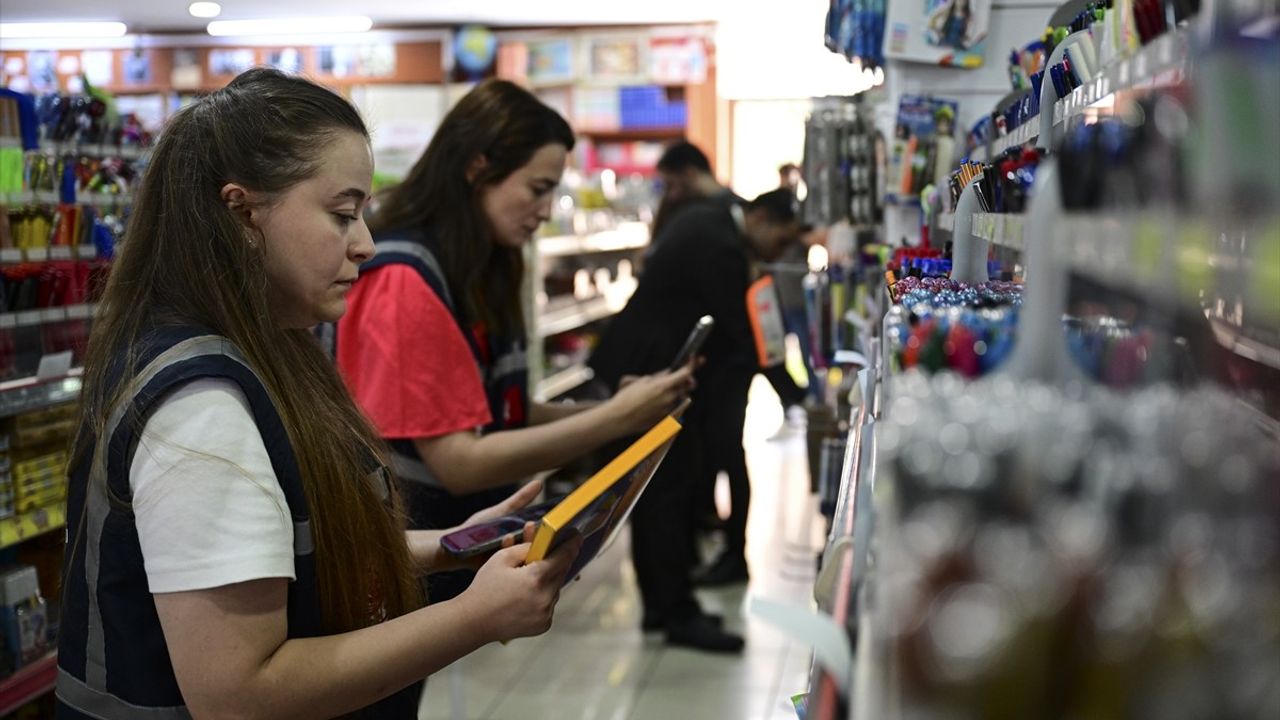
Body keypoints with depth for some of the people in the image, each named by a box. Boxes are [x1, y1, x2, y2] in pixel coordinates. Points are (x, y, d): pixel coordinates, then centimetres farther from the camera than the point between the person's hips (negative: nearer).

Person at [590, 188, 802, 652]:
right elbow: (747, 335, -20)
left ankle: (659, 604, 21)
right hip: (652, 372, -11)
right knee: (671, 490, -6)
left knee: (655, 492, 13)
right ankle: (679, 615, 0)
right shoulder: (720, 246, -21)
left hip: (645, 365, 11)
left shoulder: (708, 220, 10)